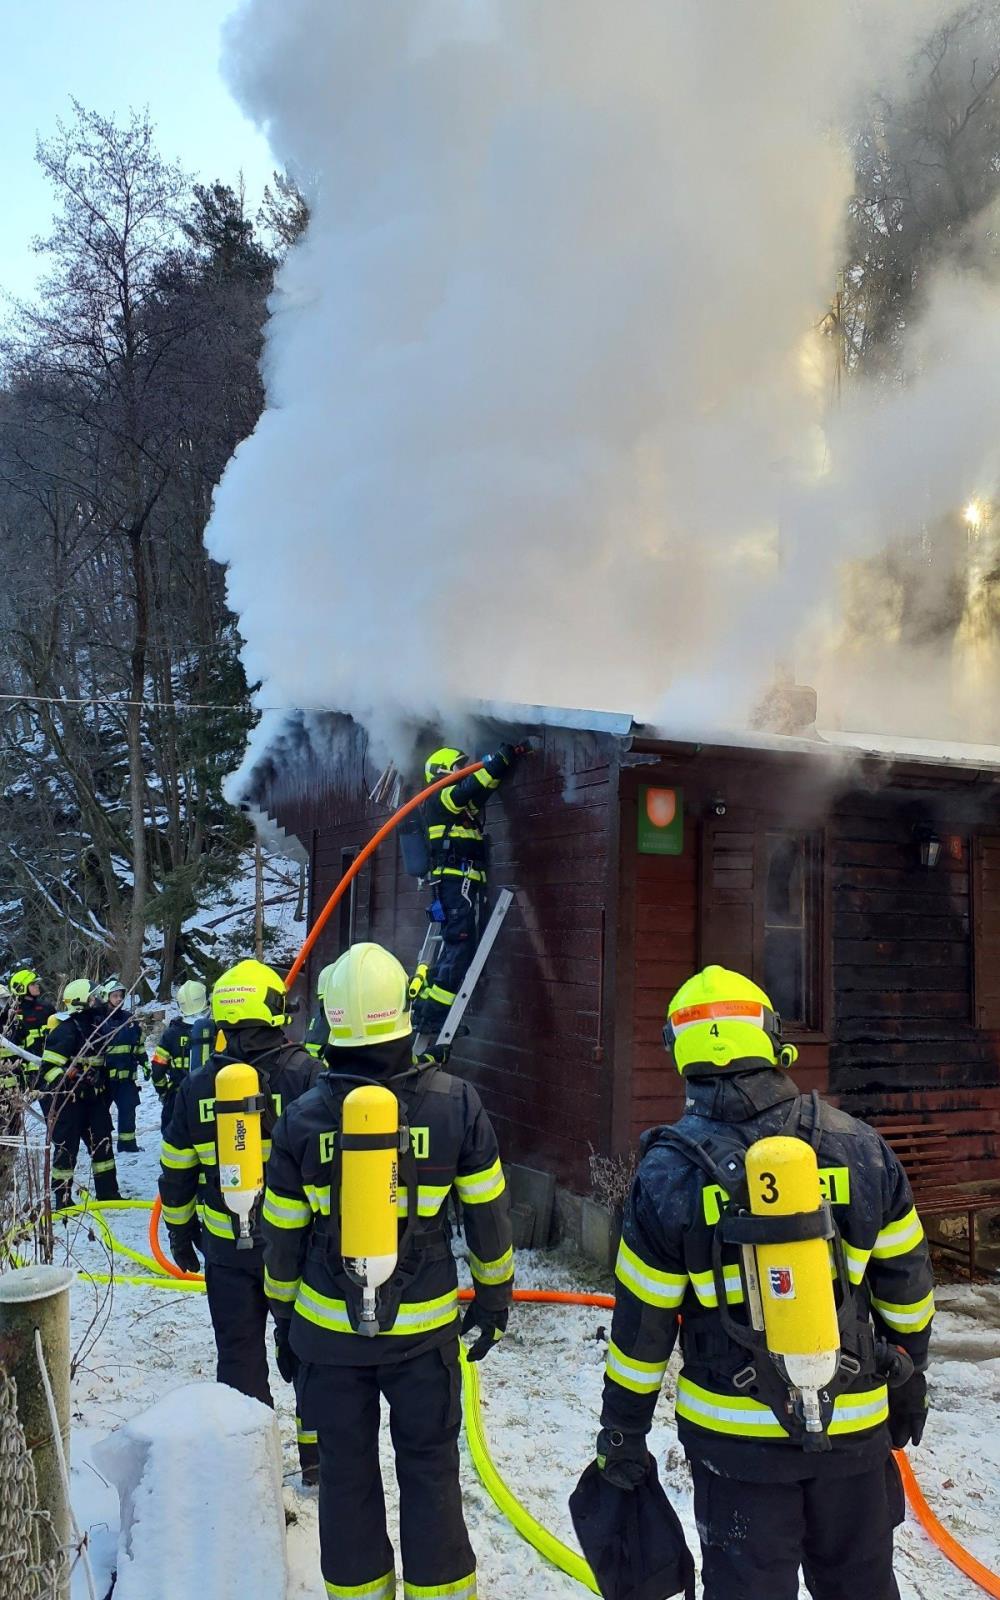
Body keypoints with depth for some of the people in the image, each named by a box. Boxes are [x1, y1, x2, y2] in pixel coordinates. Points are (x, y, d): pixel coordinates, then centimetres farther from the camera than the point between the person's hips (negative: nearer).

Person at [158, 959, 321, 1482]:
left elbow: (176, 1173, 4)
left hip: (226, 1246, 2)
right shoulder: (306, 1074, -14)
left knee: (238, 1352, 15)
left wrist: (180, 1234, 17)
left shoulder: (197, 1086, -5)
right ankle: (317, 1451, 27)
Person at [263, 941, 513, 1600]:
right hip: (425, 1328, 0)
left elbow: (282, 1235, 1)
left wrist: (284, 1320, 16)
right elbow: (489, 1214, -3)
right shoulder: (455, 1104, -12)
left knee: (346, 1472, 16)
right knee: (429, 1468, 15)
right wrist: (493, 1297, 12)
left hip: (327, 1330, 1)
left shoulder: (303, 1119, -10)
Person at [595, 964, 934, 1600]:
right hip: (853, 1427, 3)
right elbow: (906, 1283, 5)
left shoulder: (672, 1171, -13)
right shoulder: (860, 1147, -6)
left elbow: (642, 1321, -7)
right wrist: (907, 1381, 20)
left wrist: (623, 1432, 6)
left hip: (735, 1432, -2)